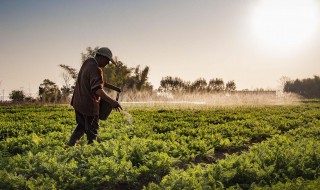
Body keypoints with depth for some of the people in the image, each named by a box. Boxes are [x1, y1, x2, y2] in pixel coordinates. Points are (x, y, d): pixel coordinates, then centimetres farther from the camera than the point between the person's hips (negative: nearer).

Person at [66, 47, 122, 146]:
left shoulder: (87, 62, 8)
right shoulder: (95, 69, -22)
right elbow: (97, 90, -34)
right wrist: (111, 101, -42)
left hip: (78, 102, 9)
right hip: (89, 105, -9)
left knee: (81, 126, 24)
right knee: (92, 131, 3)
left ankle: (70, 144, 24)